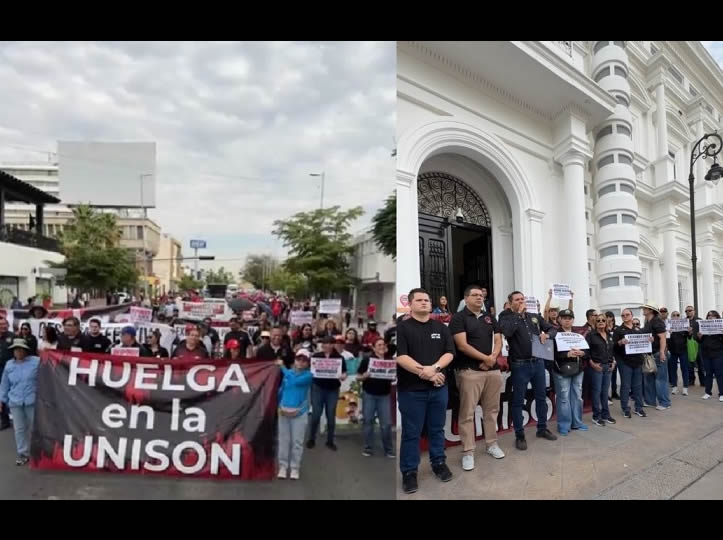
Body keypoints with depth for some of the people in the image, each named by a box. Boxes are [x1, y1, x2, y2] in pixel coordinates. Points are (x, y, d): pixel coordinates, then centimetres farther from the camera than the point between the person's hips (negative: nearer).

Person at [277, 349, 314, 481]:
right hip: (284, 412, 3)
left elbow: (295, 381, -20)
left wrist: (283, 368, -9)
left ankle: (295, 467, 17)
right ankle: (283, 466, 22)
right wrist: (279, 406, 4)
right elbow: (281, 390, 13)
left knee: (297, 441, 4)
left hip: (300, 413, -3)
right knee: (284, 440, 9)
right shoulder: (287, 373, 7)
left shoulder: (308, 375, -5)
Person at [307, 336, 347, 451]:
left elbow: (344, 373, 1)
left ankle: (330, 441, 22)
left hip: (333, 390, 1)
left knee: (331, 416, 7)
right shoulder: (316, 356, -2)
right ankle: (311, 439, 21)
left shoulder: (339, 358, -1)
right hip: (318, 388, 0)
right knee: (315, 415, 2)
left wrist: (342, 376, -20)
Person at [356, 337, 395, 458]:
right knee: (368, 422, 8)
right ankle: (368, 449, 21)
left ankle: (389, 450, 18)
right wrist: (364, 376, -22)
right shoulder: (367, 359, -5)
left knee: (386, 424, 3)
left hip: (384, 395, 2)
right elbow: (358, 377, -2)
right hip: (369, 394, -1)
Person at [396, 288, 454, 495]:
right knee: (411, 433, 6)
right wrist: (425, 373, -17)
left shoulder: (441, 328, 8)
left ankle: (439, 463, 35)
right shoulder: (402, 327, -5)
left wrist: (434, 367, -16)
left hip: (439, 388, 4)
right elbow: (400, 356, -14)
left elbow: (449, 353, 2)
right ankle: (409, 471, 20)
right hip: (411, 389, -4)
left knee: (437, 429, 17)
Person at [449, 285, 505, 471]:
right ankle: (468, 451, 6)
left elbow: (498, 340, 10)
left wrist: (493, 358, -9)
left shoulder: (490, 318, 14)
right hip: (469, 371, -5)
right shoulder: (458, 318, -5)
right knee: (467, 412, -2)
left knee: (491, 409, 14)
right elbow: (462, 345, -13)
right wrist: (485, 358, -11)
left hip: (493, 370, 6)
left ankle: (492, 444, 29)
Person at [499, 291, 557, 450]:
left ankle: (542, 429, 34)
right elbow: (507, 332, -26)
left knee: (541, 397, 17)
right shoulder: (506, 317, -5)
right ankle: (519, 435, 13)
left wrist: (546, 334, -4)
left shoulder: (534, 317, 12)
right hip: (520, 365, -5)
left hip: (538, 362, 6)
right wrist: (518, 313, -16)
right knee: (518, 401, 2)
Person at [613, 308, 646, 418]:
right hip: (625, 361, -4)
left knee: (638, 385, 9)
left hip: (637, 360, 4)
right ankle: (625, 409, 8)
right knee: (625, 386, 0)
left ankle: (639, 408, 19)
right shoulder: (618, 330, 0)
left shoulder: (638, 329, 14)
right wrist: (620, 342, -27)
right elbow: (614, 345, -7)